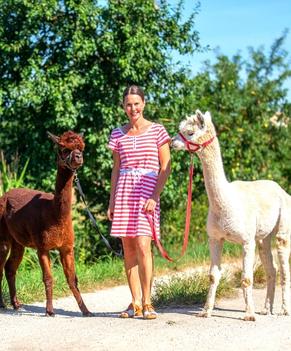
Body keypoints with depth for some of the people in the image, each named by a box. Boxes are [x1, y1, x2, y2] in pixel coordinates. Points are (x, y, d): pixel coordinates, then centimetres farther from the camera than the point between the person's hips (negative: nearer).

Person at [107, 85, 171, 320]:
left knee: (143, 247, -13)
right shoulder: (118, 135, 12)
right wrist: (111, 201, 11)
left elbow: (166, 167, 1)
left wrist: (155, 196, -10)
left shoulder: (157, 131, 3)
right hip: (123, 193, 4)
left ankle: (147, 303, -6)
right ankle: (135, 303, 10)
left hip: (147, 193, -3)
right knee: (128, 249, 3)